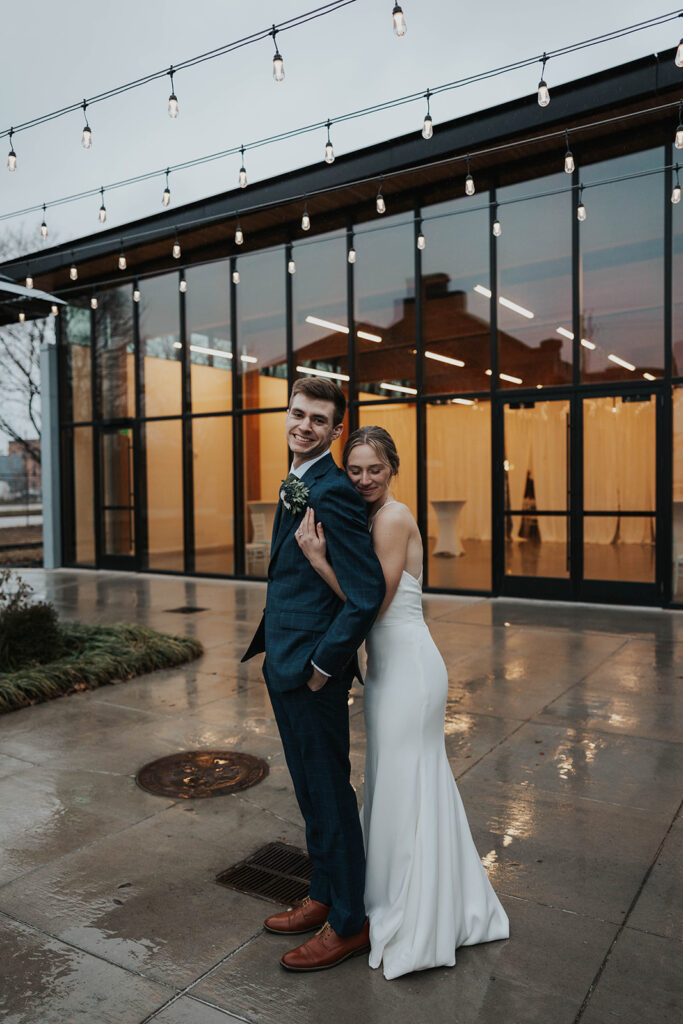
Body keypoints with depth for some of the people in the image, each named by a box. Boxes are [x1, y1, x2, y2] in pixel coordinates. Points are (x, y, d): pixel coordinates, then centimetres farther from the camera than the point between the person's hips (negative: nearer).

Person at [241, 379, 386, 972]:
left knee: (329, 794, 6)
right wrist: (272, 647, 15)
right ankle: (325, 897, 40)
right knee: (312, 791, 22)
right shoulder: (296, 485, 12)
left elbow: (369, 590, -27)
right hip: (288, 665, 10)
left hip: (313, 669, -10)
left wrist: (322, 666, -20)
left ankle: (349, 923, 26)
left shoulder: (332, 492, -20)